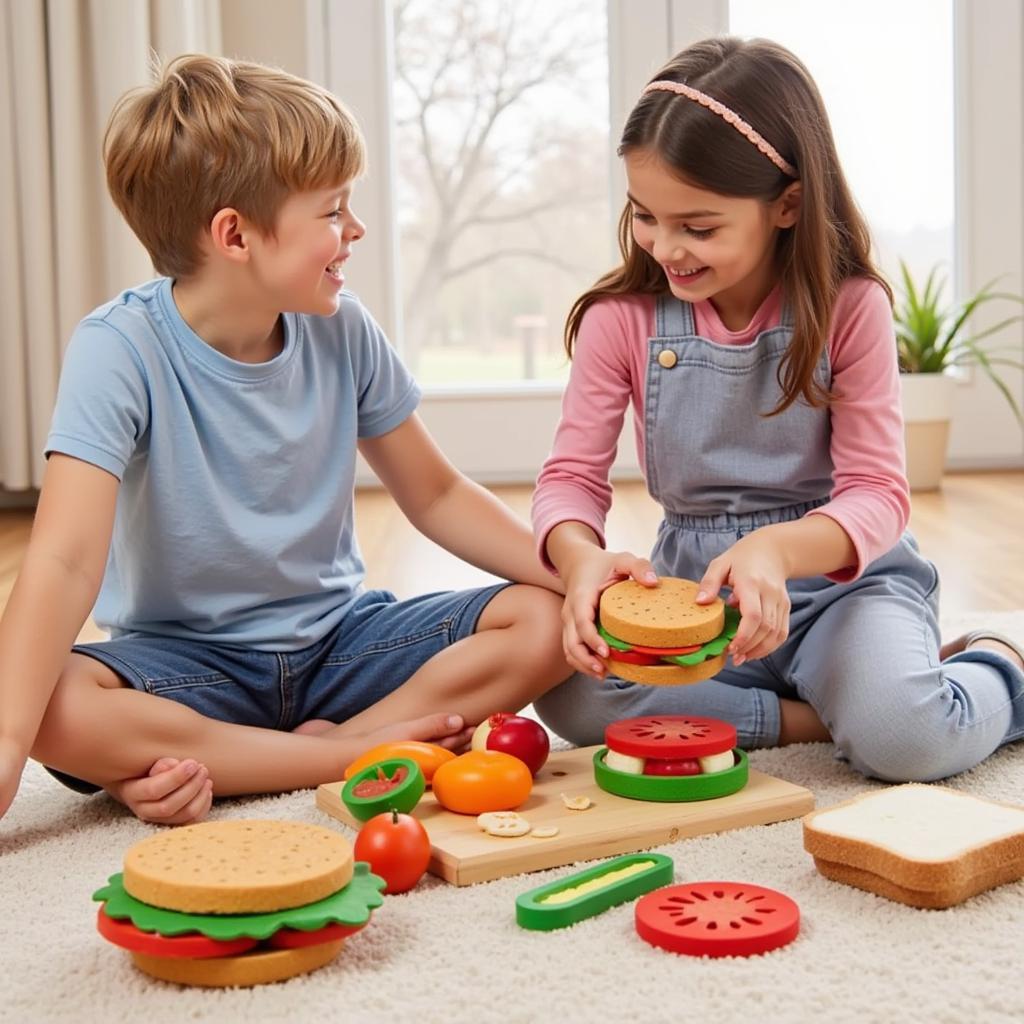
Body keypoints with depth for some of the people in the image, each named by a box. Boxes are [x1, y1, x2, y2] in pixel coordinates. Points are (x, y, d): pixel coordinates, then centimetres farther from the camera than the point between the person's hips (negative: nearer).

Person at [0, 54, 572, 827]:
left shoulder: (342, 330, -5)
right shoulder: (122, 351, -18)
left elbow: (436, 496, 6)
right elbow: (65, 562, -29)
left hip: (337, 638, 4)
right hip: (186, 660, -3)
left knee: (547, 620, -16)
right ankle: (366, 753, -23)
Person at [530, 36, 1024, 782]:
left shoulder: (848, 306, -10)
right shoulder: (622, 316, -5)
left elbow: (878, 493, -13)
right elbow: (573, 475, -6)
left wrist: (779, 548, -36)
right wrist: (581, 556, -32)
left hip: (843, 574, -2)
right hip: (695, 582, 3)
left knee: (901, 734, -33)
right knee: (570, 695, -26)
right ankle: (813, 716, -13)